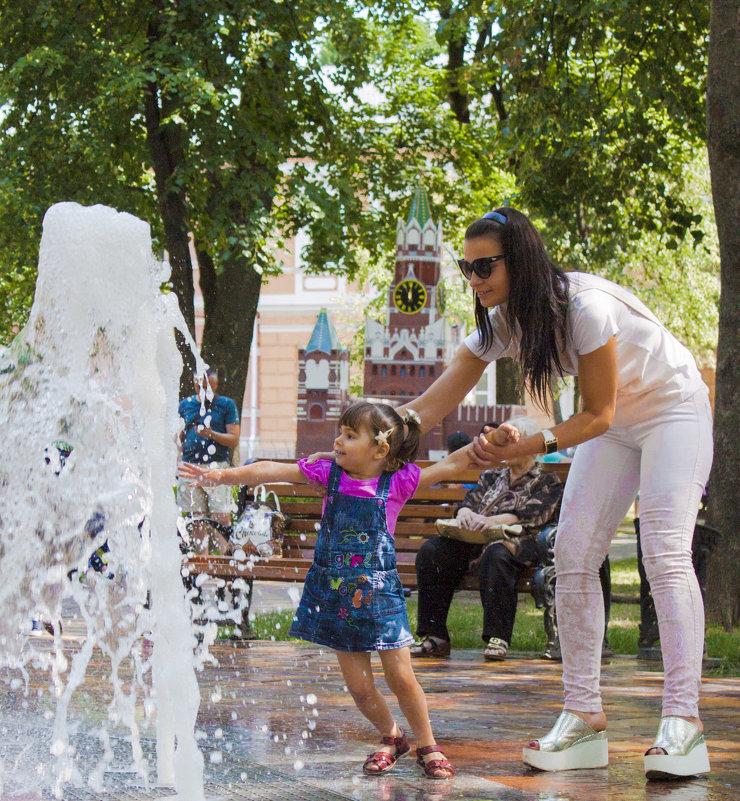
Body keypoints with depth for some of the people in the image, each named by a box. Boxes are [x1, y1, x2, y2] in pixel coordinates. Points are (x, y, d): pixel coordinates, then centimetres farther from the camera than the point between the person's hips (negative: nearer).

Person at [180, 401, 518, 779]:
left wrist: (493, 440, -13)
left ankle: (428, 746, 19)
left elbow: (450, 464, -4)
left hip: (379, 592, -2)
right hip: (336, 592, 2)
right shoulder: (329, 472, 0)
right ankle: (391, 738, 28)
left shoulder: (398, 481, -5)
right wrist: (223, 476, -12)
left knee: (401, 677, -1)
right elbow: (274, 470, -5)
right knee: (359, 686, 3)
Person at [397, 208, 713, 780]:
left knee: (665, 551, -21)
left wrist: (529, 448, -35)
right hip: (615, 423, 7)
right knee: (573, 554, -6)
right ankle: (584, 716, -6)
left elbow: (597, 415, -24)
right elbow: (432, 406, -10)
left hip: (673, 407, -7)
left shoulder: (584, 307, -33)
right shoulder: (500, 323, -10)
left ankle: (683, 720, -23)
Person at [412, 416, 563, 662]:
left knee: (496, 556, -41)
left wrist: (494, 520, -23)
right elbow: (472, 499, 16)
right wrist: (465, 512, -12)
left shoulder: (548, 482, 13)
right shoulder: (493, 476, 30)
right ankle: (434, 636, -25)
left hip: (516, 542, -5)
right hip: (476, 540, 5)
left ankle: (498, 638, -41)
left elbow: (532, 513, -5)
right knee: (431, 551, -23)